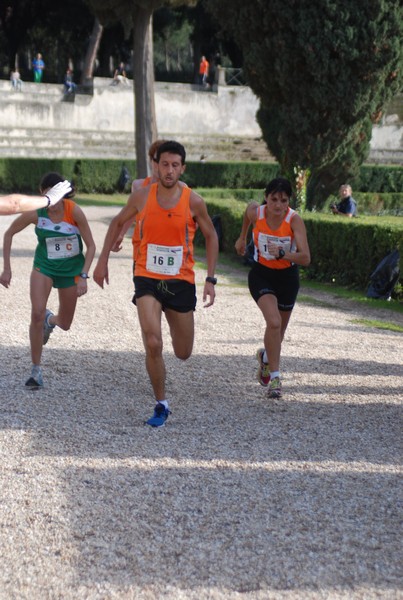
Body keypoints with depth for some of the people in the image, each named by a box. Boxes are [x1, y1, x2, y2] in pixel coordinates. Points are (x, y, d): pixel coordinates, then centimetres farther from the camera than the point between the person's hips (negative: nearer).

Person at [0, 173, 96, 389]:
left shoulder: (74, 211, -22)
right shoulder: (35, 213, -19)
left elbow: (91, 246, -14)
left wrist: (83, 276, -22)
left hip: (71, 268, 0)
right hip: (44, 266, 0)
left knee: (64, 324, 11)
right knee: (37, 314, -22)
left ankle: (50, 320, 50)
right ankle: (36, 369, -9)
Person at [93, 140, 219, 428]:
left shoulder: (193, 201, -7)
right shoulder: (142, 196, -5)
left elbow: (211, 236, 6)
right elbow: (118, 223, 12)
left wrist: (210, 279, 0)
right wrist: (103, 260, 9)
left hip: (181, 282, 1)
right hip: (147, 279, -1)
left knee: (183, 353, 11)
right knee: (153, 345, -19)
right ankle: (161, 405, 0)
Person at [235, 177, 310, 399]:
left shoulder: (294, 220, -24)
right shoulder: (255, 212, -17)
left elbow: (305, 258, -32)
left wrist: (282, 253, -48)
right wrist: (242, 237, 21)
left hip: (287, 277, 1)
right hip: (261, 274, -1)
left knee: (279, 330, 16)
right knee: (273, 322, -24)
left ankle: (266, 356, 50)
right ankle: (274, 376, -14)